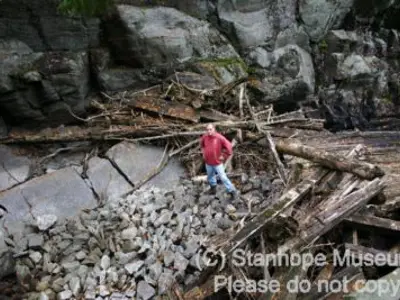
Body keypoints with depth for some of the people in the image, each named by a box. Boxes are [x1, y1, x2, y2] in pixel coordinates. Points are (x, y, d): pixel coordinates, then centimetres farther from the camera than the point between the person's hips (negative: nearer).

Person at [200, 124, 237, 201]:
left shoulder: (219, 137, -22)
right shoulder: (205, 136, -6)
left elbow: (229, 146, -20)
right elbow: (201, 143, 18)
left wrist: (224, 156, -14)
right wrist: (203, 151, 11)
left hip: (217, 162, -5)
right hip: (208, 162, 5)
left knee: (223, 178, -2)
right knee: (210, 176, 22)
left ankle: (232, 191, 13)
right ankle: (213, 188, 45)